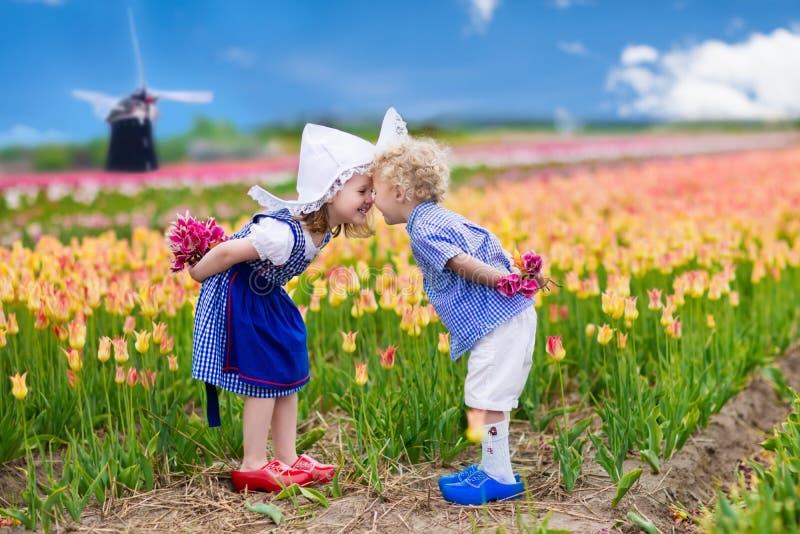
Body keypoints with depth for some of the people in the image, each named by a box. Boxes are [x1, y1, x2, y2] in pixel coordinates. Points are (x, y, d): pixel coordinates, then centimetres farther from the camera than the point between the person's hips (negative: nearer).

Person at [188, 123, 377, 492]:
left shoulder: (327, 226, -8)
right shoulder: (285, 232, -37)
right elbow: (227, 252, -28)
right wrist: (197, 275, -11)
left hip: (267, 299, 9)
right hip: (237, 300, -9)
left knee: (289, 376, 12)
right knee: (263, 379, -4)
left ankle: (286, 458, 22)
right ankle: (253, 467, 9)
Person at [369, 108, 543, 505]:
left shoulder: (423, 230, -14)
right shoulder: (437, 217, 17)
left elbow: (464, 265, -21)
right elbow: (484, 247, 13)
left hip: (497, 322, -11)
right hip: (509, 318, 11)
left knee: (485, 396, -4)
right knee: (489, 397, 17)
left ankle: (500, 478, 5)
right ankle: (492, 468, 26)